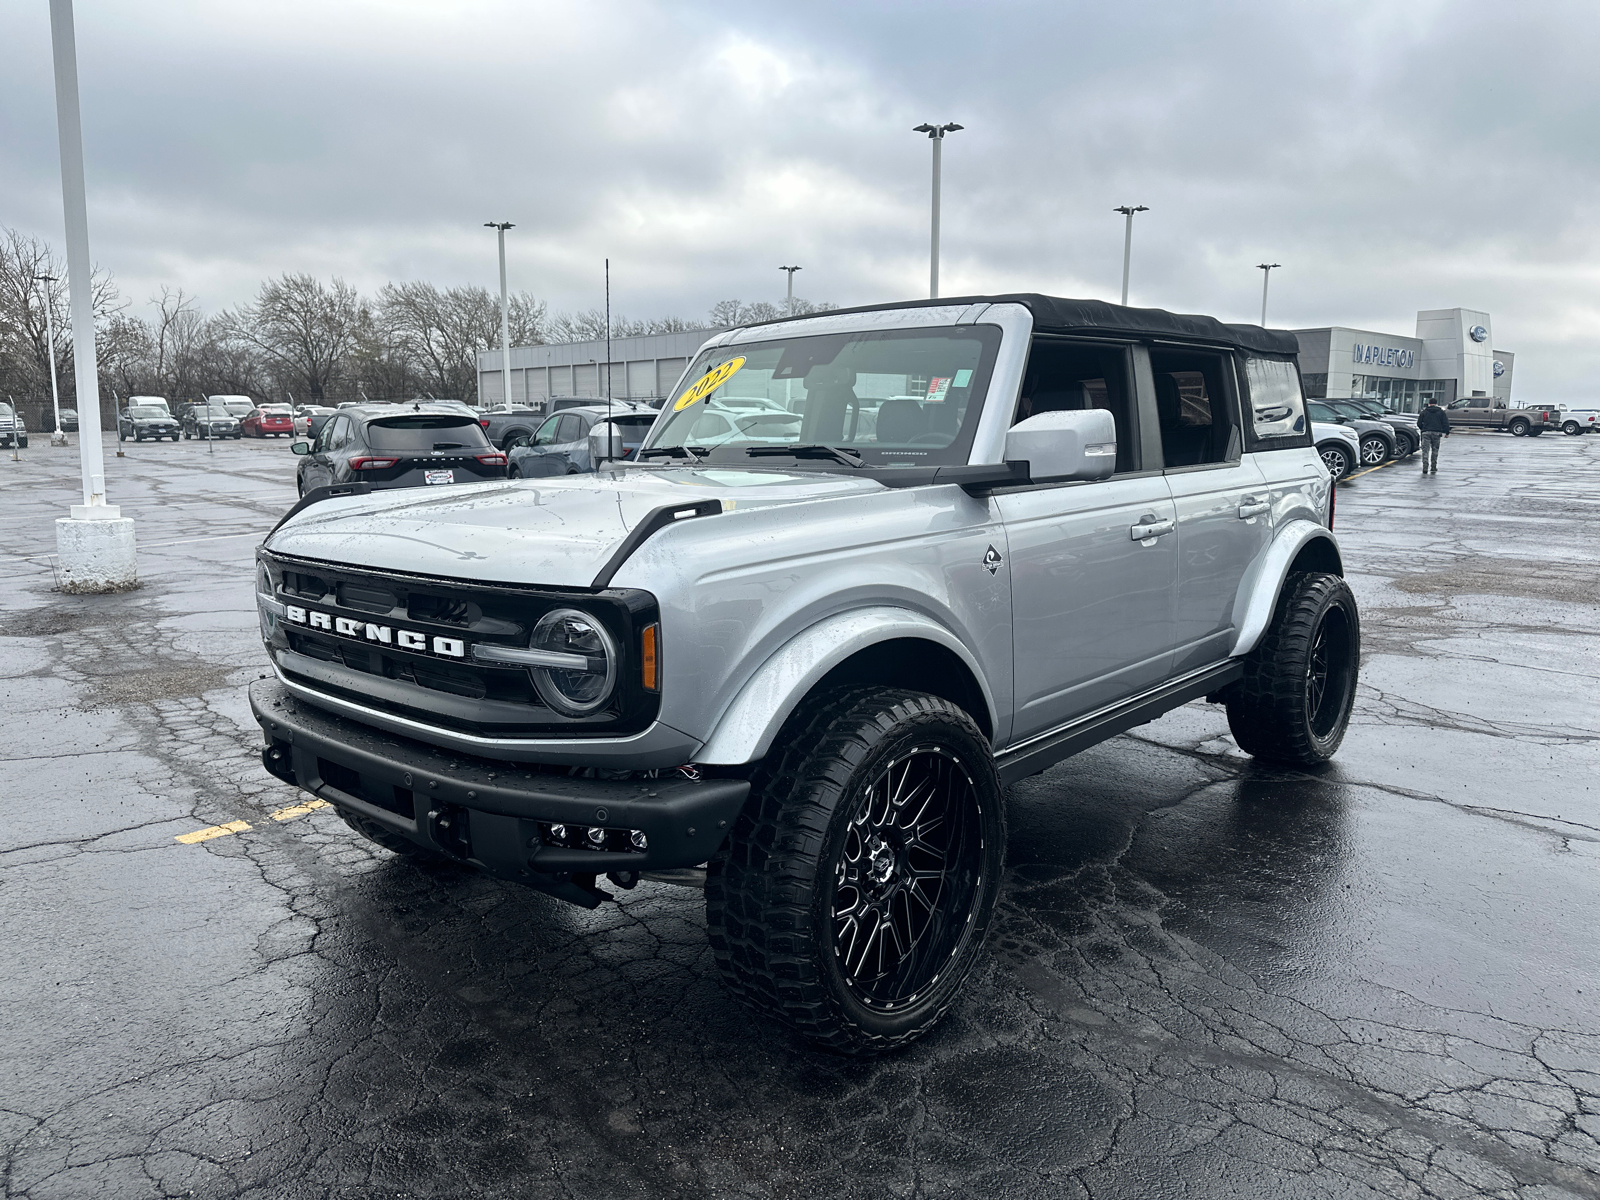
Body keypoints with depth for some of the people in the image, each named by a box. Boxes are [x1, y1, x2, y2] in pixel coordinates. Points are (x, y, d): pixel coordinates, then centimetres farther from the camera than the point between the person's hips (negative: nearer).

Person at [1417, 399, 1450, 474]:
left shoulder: (1424, 411, 8)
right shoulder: (1441, 412, 8)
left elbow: (1419, 423, 11)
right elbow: (1445, 423, 5)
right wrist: (1447, 432, 9)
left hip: (1426, 432, -1)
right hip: (1436, 433, 1)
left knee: (1425, 450, -4)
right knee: (1435, 450, 12)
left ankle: (1425, 468, -15)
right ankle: (1433, 467, 15)